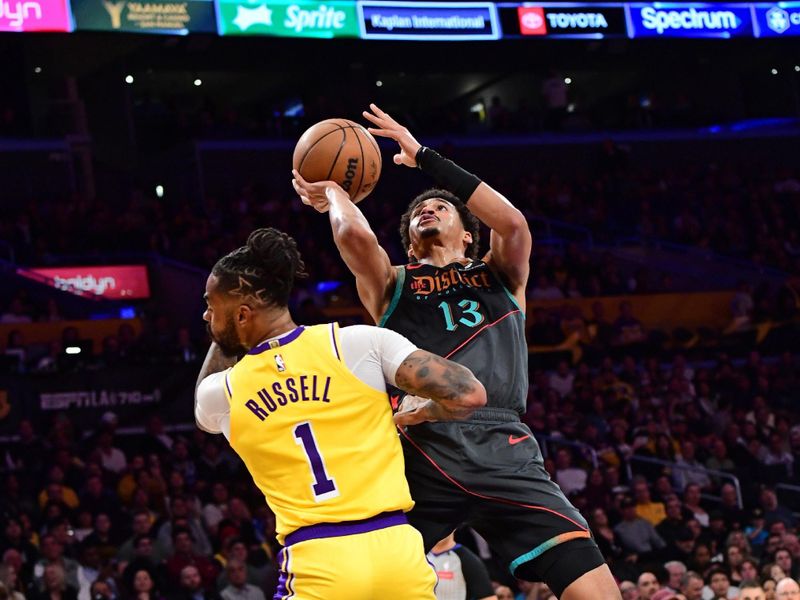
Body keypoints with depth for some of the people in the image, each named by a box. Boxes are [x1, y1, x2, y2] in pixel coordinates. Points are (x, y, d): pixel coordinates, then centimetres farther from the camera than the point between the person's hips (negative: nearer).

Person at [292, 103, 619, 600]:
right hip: (420, 452, 0)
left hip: (502, 450, 0)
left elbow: (513, 223, 1)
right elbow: (356, 235, -1)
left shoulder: (500, 276, 24)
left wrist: (424, 157, 7)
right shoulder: (392, 285, 21)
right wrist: (334, 193, 21)